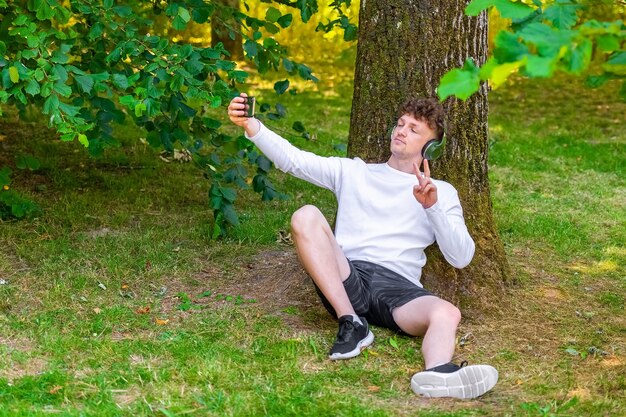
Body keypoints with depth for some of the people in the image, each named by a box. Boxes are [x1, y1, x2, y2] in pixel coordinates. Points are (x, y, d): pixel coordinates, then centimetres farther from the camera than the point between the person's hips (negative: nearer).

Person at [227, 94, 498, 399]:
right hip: (347, 280, 1)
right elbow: (292, 159, 7)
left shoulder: (441, 192, 18)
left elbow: (461, 258, 5)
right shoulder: (353, 172, 22)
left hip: (398, 286, -1)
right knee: (306, 216, -24)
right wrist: (250, 125, -10)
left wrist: (433, 207, -10)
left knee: (447, 314, -33)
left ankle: (436, 374, -69)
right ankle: (351, 324, -25)